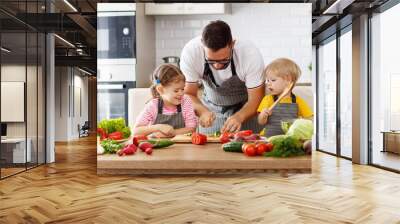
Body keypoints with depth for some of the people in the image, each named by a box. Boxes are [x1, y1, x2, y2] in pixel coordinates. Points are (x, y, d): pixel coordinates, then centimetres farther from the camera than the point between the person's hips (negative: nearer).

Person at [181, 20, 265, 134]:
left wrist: (239, 117, -43)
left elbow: (256, 99, -24)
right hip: (211, 108, 1)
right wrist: (202, 111, -38)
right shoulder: (190, 52, -28)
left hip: (246, 108, -1)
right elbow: (189, 94, -19)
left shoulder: (251, 53, -31)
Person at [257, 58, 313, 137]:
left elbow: (310, 120, 9)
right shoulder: (268, 99, 5)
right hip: (269, 136, 0)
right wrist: (263, 116, -17)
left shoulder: (297, 101, 4)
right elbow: (261, 122, 3)